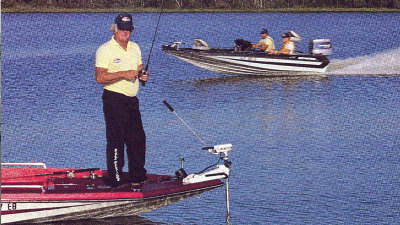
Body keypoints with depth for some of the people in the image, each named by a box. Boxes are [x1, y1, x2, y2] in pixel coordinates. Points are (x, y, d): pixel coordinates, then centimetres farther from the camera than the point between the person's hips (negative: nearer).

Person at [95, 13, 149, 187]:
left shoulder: (135, 47, 13)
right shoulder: (105, 50, -9)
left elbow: (140, 69, 23)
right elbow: (100, 77, -18)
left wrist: (143, 75, 0)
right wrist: (123, 74, -25)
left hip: (132, 99, 7)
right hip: (114, 99, -7)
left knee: (138, 138, 11)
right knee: (116, 140, -5)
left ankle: (138, 176, 22)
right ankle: (116, 179, 0)